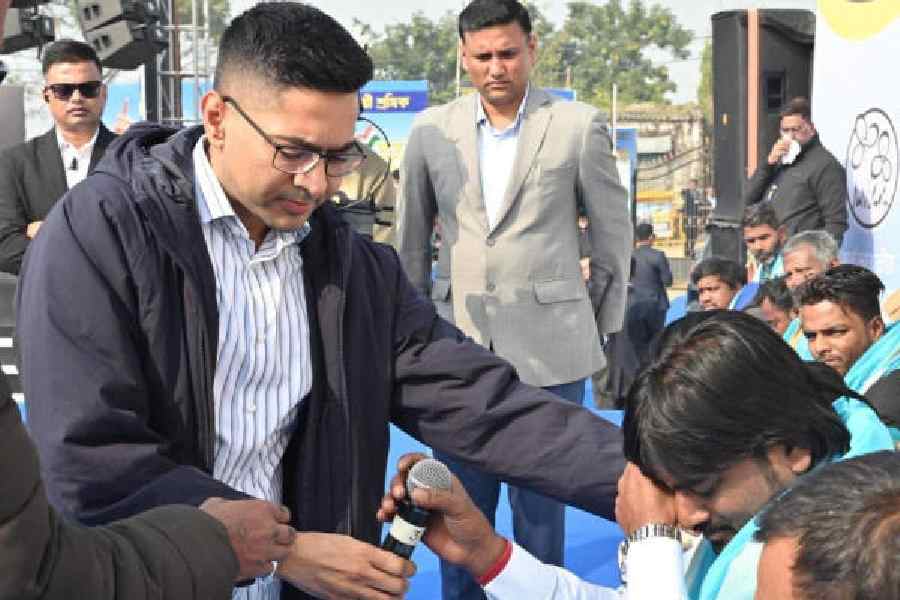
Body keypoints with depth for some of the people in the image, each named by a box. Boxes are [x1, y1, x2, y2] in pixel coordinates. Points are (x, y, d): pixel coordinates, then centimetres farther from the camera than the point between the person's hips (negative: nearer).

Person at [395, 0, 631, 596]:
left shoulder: (579, 125, -3)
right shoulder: (432, 130, 4)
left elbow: (614, 232, 5)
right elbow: (411, 239, 13)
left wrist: (604, 325, 8)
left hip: (549, 347, -2)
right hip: (457, 344, 2)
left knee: (542, 504, 9)